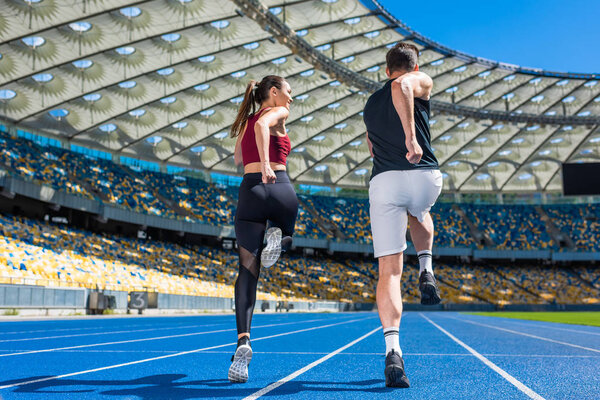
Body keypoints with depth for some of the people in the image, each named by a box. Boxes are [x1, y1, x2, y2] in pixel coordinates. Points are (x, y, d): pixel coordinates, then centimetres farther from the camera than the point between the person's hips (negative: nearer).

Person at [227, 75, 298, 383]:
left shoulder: (246, 121, 25)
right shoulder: (277, 113, 6)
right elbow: (262, 125, -18)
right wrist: (266, 163, -26)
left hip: (250, 191, 4)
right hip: (280, 190, -4)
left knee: (248, 268, 0)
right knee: (285, 236, 31)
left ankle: (243, 339, -16)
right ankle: (278, 238, -7)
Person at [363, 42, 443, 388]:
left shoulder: (371, 103, 27)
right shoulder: (422, 82, 12)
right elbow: (401, 86, -13)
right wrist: (411, 136, -22)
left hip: (383, 180, 2)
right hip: (425, 177, -2)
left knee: (389, 272, 0)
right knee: (418, 213, 37)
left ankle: (393, 349, -14)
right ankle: (426, 271, 18)